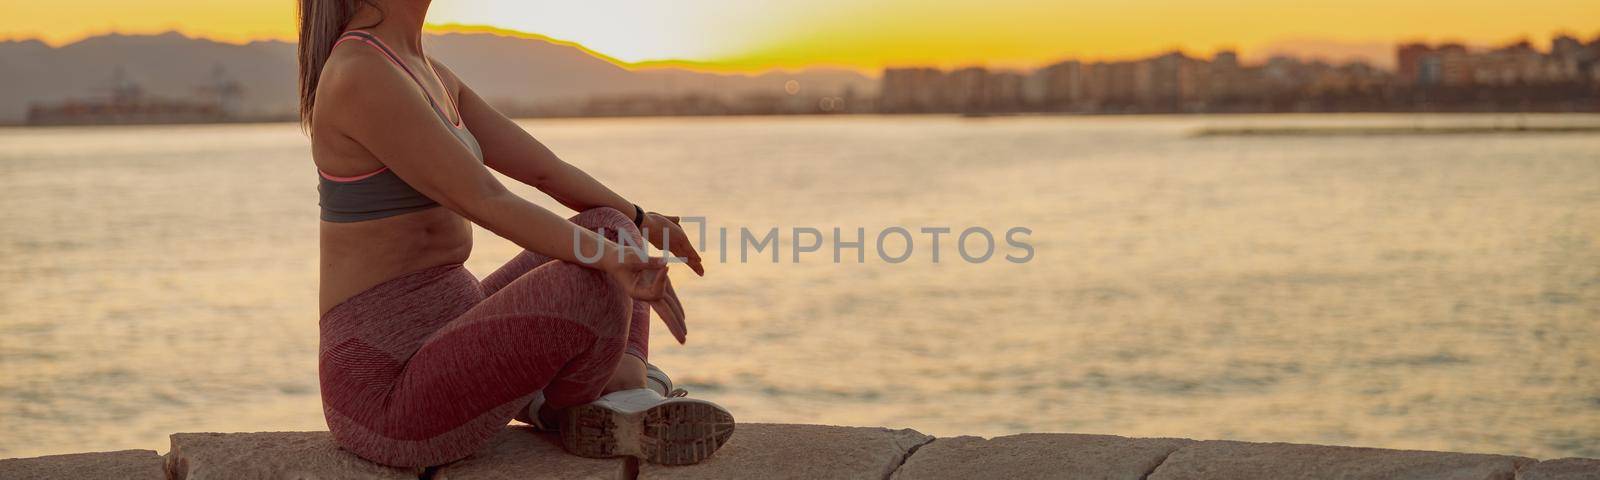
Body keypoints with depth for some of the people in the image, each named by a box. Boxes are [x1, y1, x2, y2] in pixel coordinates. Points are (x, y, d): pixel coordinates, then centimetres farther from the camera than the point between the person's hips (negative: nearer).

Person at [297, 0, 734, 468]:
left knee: (610, 228, 12)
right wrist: (612, 258, -29)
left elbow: (544, 168, 17)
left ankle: (625, 398, -9)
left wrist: (640, 220, 14)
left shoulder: (431, 77, 12)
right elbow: (487, 203, -24)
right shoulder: (360, 78, -19)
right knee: (595, 287, -27)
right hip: (386, 391, -10)